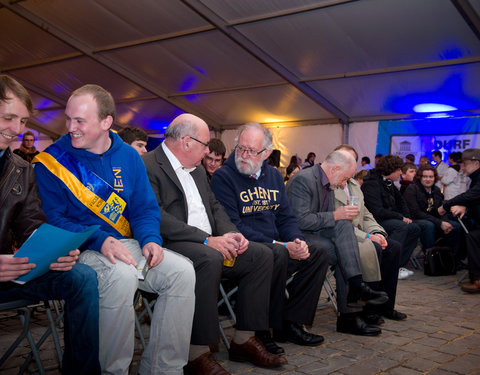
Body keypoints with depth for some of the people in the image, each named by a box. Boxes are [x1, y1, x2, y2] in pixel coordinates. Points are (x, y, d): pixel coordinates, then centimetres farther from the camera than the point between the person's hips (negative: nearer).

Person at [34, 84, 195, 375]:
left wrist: (150, 239, -11)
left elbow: (145, 208, 11)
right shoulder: (53, 161, -4)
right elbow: (52, 219, -9)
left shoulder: (129, 157, 9)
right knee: (122, 276, -36)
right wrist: (100, 241, -23)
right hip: (81, 250, -5)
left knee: (182, 271, -17)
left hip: (125, 244, 5)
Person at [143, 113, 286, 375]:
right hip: (172, 245, -9)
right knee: (210, 258, -36)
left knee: (262, 255, -4)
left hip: (209, 243, 9)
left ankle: (244, 340, 1)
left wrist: (230, 233, 0)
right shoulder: (148, 166, -9)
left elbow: (215, 206, 22)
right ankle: (198, 354, -26)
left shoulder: (196, 170, 21)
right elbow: (157, 218, -20)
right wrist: (206, 240, -23)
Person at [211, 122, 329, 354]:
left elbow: (286, 218, 16)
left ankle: (291, 323, -2)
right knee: (277, 254, -34)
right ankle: (262, 329, -18)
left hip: (275, 245, 8)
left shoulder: (274, 176, 14)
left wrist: (297, 241, -7)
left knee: (318, 253, -5)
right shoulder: (223, 177, -8)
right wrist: (277, 245, -21)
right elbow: (232, 226, -16)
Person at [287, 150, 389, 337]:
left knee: (344, 224, -18)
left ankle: (356, 286, -20)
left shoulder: (329, 185, 13)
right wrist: (335, 215, -19)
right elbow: (301, 221, -24)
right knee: (344, 253, -22)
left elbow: (330, 221, 15)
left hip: (314, 232, 8)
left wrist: (344, 217, -5)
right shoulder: (303, 180, -16)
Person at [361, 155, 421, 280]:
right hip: (374, 221, -9)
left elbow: (400, 201, 25)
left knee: (415, 228, -3)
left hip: (387, 219, 10)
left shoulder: (388, 183, 12)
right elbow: (377, 211, -25)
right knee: (401, 226, -30)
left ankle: (399, 264, -2)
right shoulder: (372, 183, -17)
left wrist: (406, 217, 8)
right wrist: (401, 217, -18)